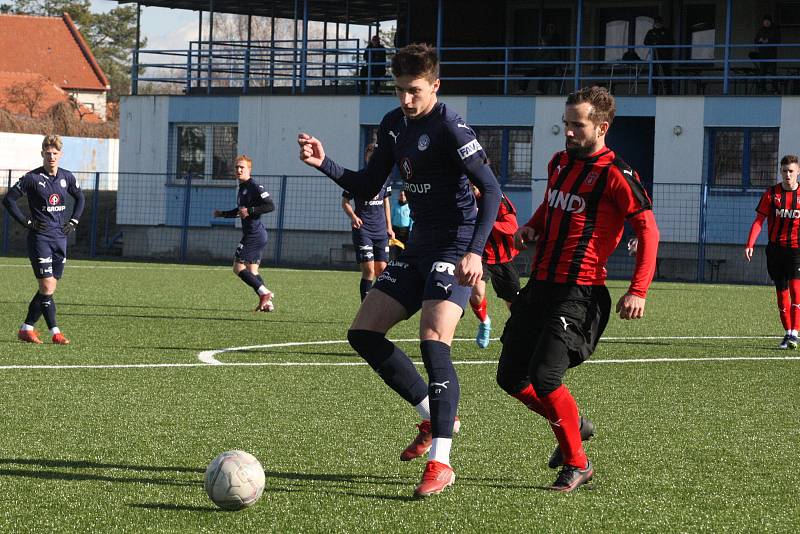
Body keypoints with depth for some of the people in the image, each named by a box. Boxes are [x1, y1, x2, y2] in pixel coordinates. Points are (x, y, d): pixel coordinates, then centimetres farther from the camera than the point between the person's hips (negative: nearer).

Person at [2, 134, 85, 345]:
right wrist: (27, 222, -9)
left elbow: (80, 198, 26)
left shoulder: (66, 177, 8)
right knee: (47, 287, -11)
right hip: (40, 238, -6)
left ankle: (27, 329, 15)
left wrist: (74, 221, 13)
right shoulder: (32, 178, -7)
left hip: (60, 238, 6)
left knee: (50, 288, 6)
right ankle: (55, 333, -7)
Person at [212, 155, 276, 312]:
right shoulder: (242, 188, 18)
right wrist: (222, 214, 24)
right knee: (252, 272, 9)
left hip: (254, 234, -10)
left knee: (238, 267, -10)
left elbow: (270, 206, -20)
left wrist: (250, 210, -23)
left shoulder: (254, 187, -12)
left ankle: (264, 293, -12)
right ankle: (267, 302, 5)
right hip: (256, 234, 10)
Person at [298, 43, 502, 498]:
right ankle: (435, 417, 17)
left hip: (455, 247, -9)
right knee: (364, 333, 6)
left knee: (433, 341, -22)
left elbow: (491, 191, -20)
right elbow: (367, 187, 17)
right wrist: (325, 164, 1)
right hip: (419, 247, 9)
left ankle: (441, 462, -22)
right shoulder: (394, 125, 10)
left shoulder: (450, 127, -16)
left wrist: (475, 251, -30)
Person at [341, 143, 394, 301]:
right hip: (362, 229, -5)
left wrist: (389, 227, 19)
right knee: (368, 269, -12)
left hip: (380, 230, 5)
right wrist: (353, 216, -18)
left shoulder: (384, 179, 10)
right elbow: (345, 201, 1)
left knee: (382, 269, 5)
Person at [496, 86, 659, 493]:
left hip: (580, 294, -8)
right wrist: (532, 227, 9)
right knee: (511, 376, 8)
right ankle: (574, 426, 31)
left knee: (544, 377, -18)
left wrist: (638, 291, -21)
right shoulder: (559, 163, 12)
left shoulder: (615, 175, -12)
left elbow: (648, 231, -13)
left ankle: (577, 463, 0)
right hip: (540, 286, 8)